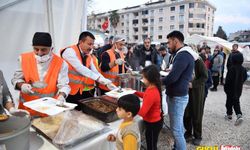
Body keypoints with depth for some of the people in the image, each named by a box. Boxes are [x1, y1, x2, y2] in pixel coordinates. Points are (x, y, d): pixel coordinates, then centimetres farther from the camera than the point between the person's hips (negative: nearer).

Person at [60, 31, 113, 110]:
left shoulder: (88, 56, 9)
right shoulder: (70, 51, -14)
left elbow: (95, 72, 4)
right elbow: (80, 68, -26)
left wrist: (107, 82, -9)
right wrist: (98, 78, -29)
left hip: (85, 92, 7)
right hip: (71, 92, -6)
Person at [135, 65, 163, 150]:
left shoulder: (151, 93, -33)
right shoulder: (153, 88, -4)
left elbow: (142, 113, -30)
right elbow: (146, 96, 18)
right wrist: (134, 92, 9)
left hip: (153, 123, -9)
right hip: (154, 121, 9)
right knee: (150, 143, 27)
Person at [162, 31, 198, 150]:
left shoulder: (183, 55, -21)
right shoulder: (185, 54, 13)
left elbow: (172, 77, -26)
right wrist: (164, 79, 6)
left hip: (177, 97, -10)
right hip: (178, 95, 10)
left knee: (176, 129, 0)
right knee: (178, 126, 20)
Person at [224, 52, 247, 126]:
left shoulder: (232, 68, -20)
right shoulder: (243, 69, 0)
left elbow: (228, 79, -18)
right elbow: (245, 78, 10)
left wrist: (225, 87, -9)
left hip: (231, 89, -5)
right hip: (239, 89, 6)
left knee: (229, 102, 9)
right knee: (236, 102, 14)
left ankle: (229, 115, 21)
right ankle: (239, 115, 0)